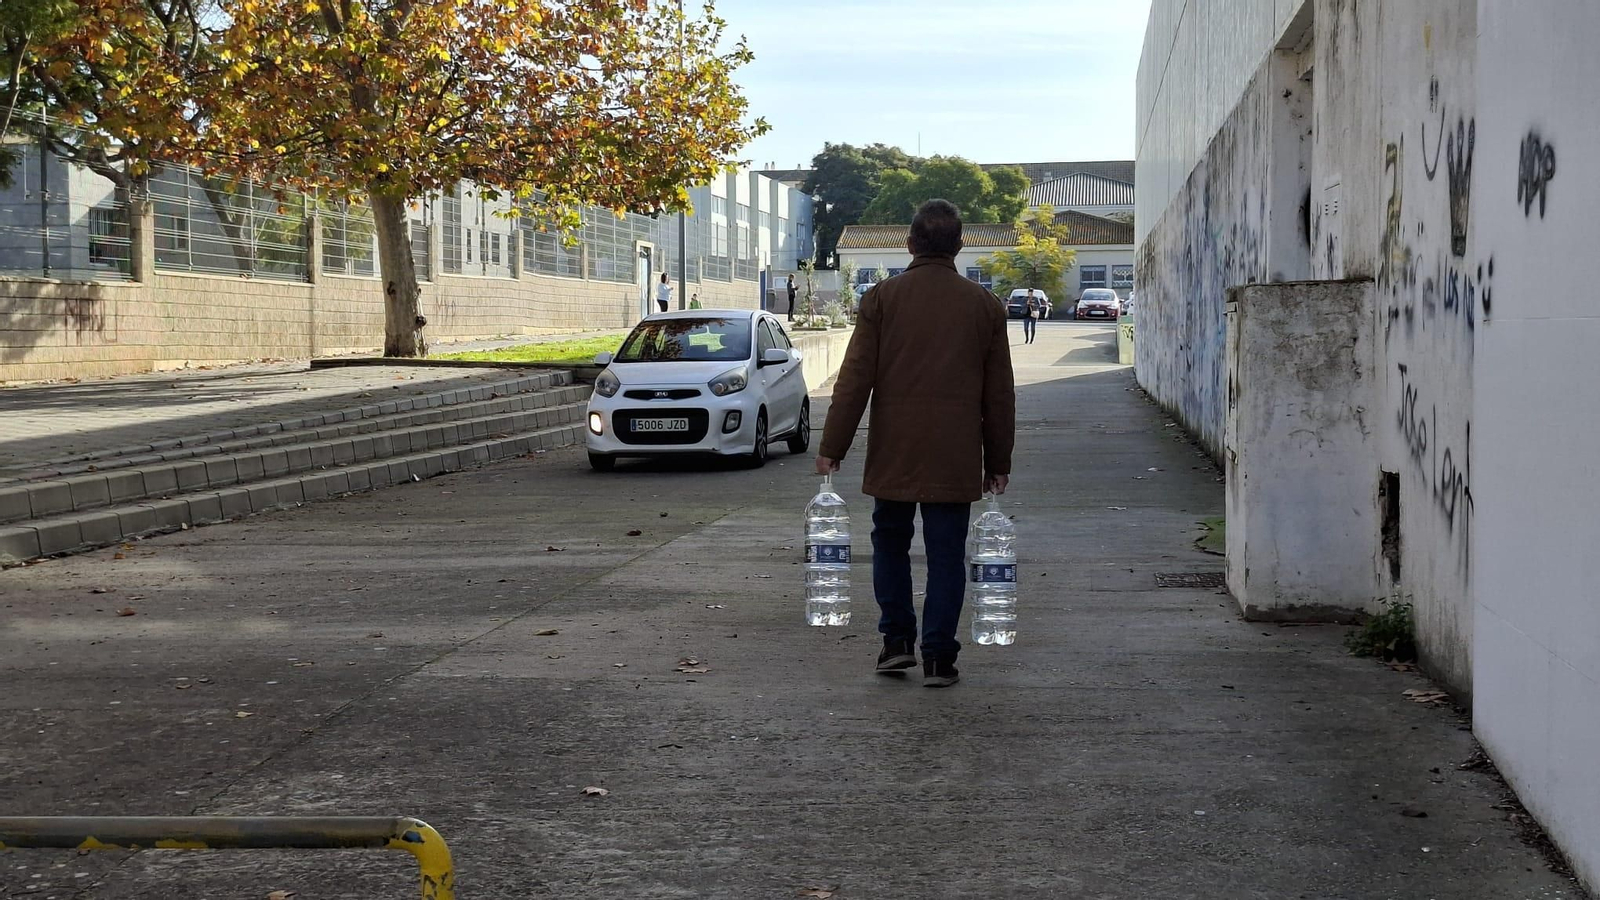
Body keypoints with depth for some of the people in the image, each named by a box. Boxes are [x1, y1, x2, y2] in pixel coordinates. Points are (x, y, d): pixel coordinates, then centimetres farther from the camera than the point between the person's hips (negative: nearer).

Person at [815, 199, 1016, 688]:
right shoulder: (983, 305, 3)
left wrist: (832, 447, 1)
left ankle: (897, 638, 14)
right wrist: (999, 461, 14)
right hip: (955, 459, 1)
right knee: (946, 554, 5)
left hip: (893, 454, -1)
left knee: (890, 542, 17)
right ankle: (939, 657, 3)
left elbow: (854, 380, -4)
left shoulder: (882, 299, -3)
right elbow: (999, 394, 7)